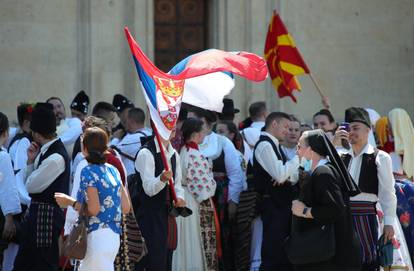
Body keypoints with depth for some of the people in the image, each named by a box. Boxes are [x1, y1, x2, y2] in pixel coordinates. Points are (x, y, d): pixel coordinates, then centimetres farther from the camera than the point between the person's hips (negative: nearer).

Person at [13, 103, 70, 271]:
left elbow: (31, 186, -16)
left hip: (47, 214, -10)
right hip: (36, 213, 10)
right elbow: (28, 183, 14)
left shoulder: (55, 158, -21)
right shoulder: (45, 151, 9)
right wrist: (31, 160, -2)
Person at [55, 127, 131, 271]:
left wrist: (70, 202, -5)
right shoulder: (113, 170, 9)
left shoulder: (88, 172, -12)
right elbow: (126, 207, 10)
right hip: (113, 236, 8)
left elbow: (93, 210, -17)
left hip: (98, 236, -8)